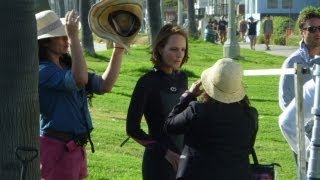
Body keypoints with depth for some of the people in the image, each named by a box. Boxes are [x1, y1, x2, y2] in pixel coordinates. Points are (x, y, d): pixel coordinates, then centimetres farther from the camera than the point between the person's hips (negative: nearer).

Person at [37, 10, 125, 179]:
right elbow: (80, 79, -33)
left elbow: (104, 85, 4)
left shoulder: (67, 66, 10)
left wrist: (119, 49, -1)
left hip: (76, 147, 9)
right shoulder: (42, 71, -16)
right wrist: (74, 37, -31)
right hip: (56, 148, -9)